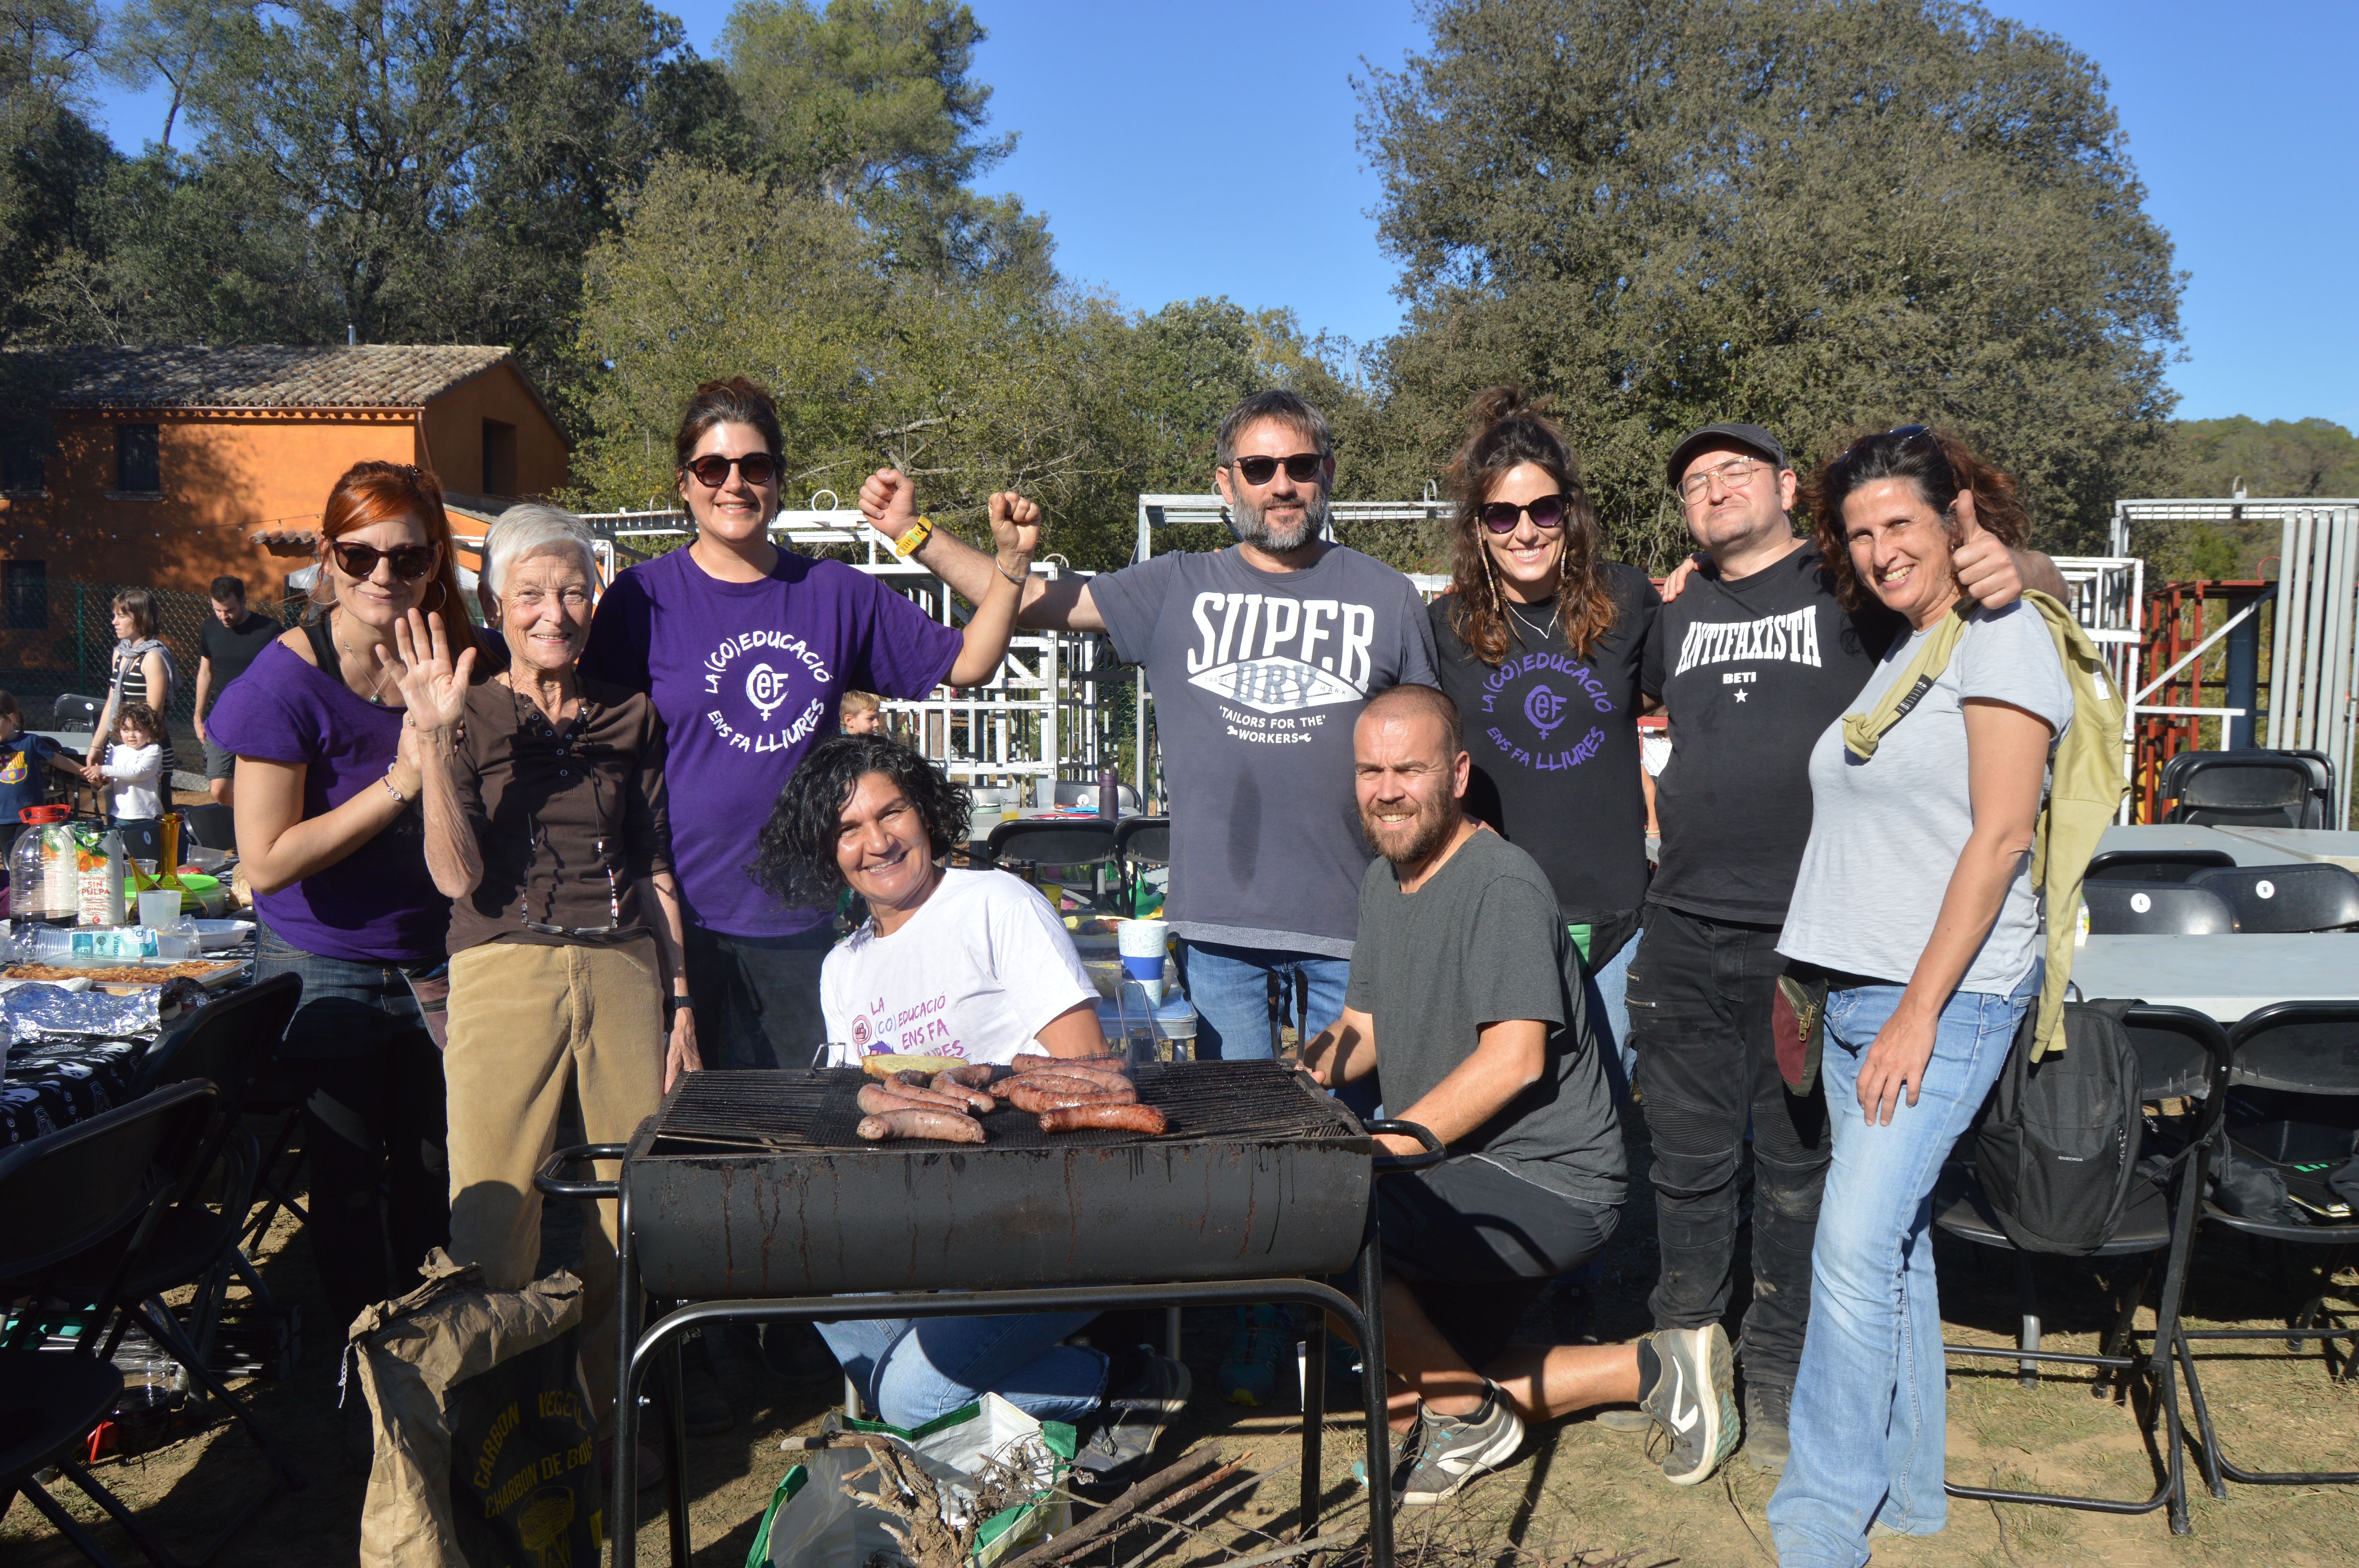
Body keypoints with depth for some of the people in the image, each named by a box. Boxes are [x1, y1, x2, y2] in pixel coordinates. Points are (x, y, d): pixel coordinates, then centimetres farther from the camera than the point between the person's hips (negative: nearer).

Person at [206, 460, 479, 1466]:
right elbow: (267, 862, -20)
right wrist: (399, 783, -24)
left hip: (431, 963, 4)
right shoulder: (291, 679, -17)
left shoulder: (457, 665, -4)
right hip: (323, 969, -4)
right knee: (351, 1186, 12)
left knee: (434, 1176, 14)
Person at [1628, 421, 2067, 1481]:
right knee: (1690, 1163, 8)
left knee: (1797, 1165, 8)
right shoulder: (1677, 609, 14)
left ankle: (1777, 1374, 23)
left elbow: (2049, 590, 1)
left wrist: (2014, 570, -21)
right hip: (1686, 930, 3)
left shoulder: (1851, 587, 1)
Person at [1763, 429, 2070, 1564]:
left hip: (1949, 994, -8)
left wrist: (1920, 1013, -18)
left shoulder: (2002, 637, -8)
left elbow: (1999, 836, -15)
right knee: (1894, 1238, 12)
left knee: (1857, 1241, -12)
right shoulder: (1897, 652, 17)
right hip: (1861, 992, 8)